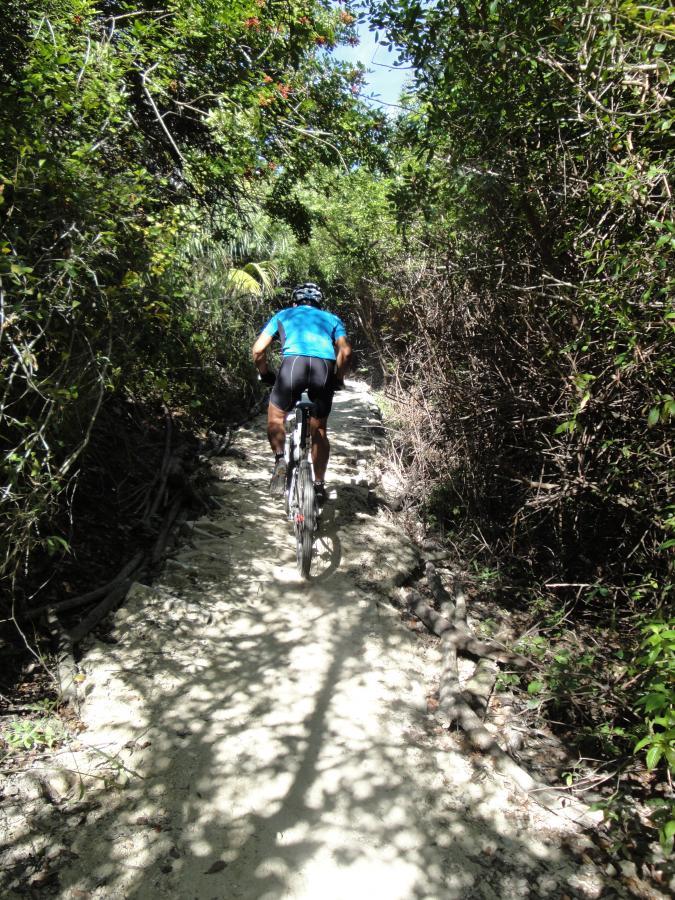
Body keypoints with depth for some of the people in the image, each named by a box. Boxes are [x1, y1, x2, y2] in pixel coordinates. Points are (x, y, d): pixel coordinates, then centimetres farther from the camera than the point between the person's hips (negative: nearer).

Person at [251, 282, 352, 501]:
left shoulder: (283, 315, 30)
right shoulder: (331, 318, 31)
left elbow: (258, 350, 17)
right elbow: (345, 352, 12)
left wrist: (266, 375, 31)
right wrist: (338, 378, 26)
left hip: (294, 363, -1)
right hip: (325, 367, 2)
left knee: (276, 417, 21)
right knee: (319, 430, 18)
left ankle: (280, 460, -1)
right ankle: (319, 485, 21)